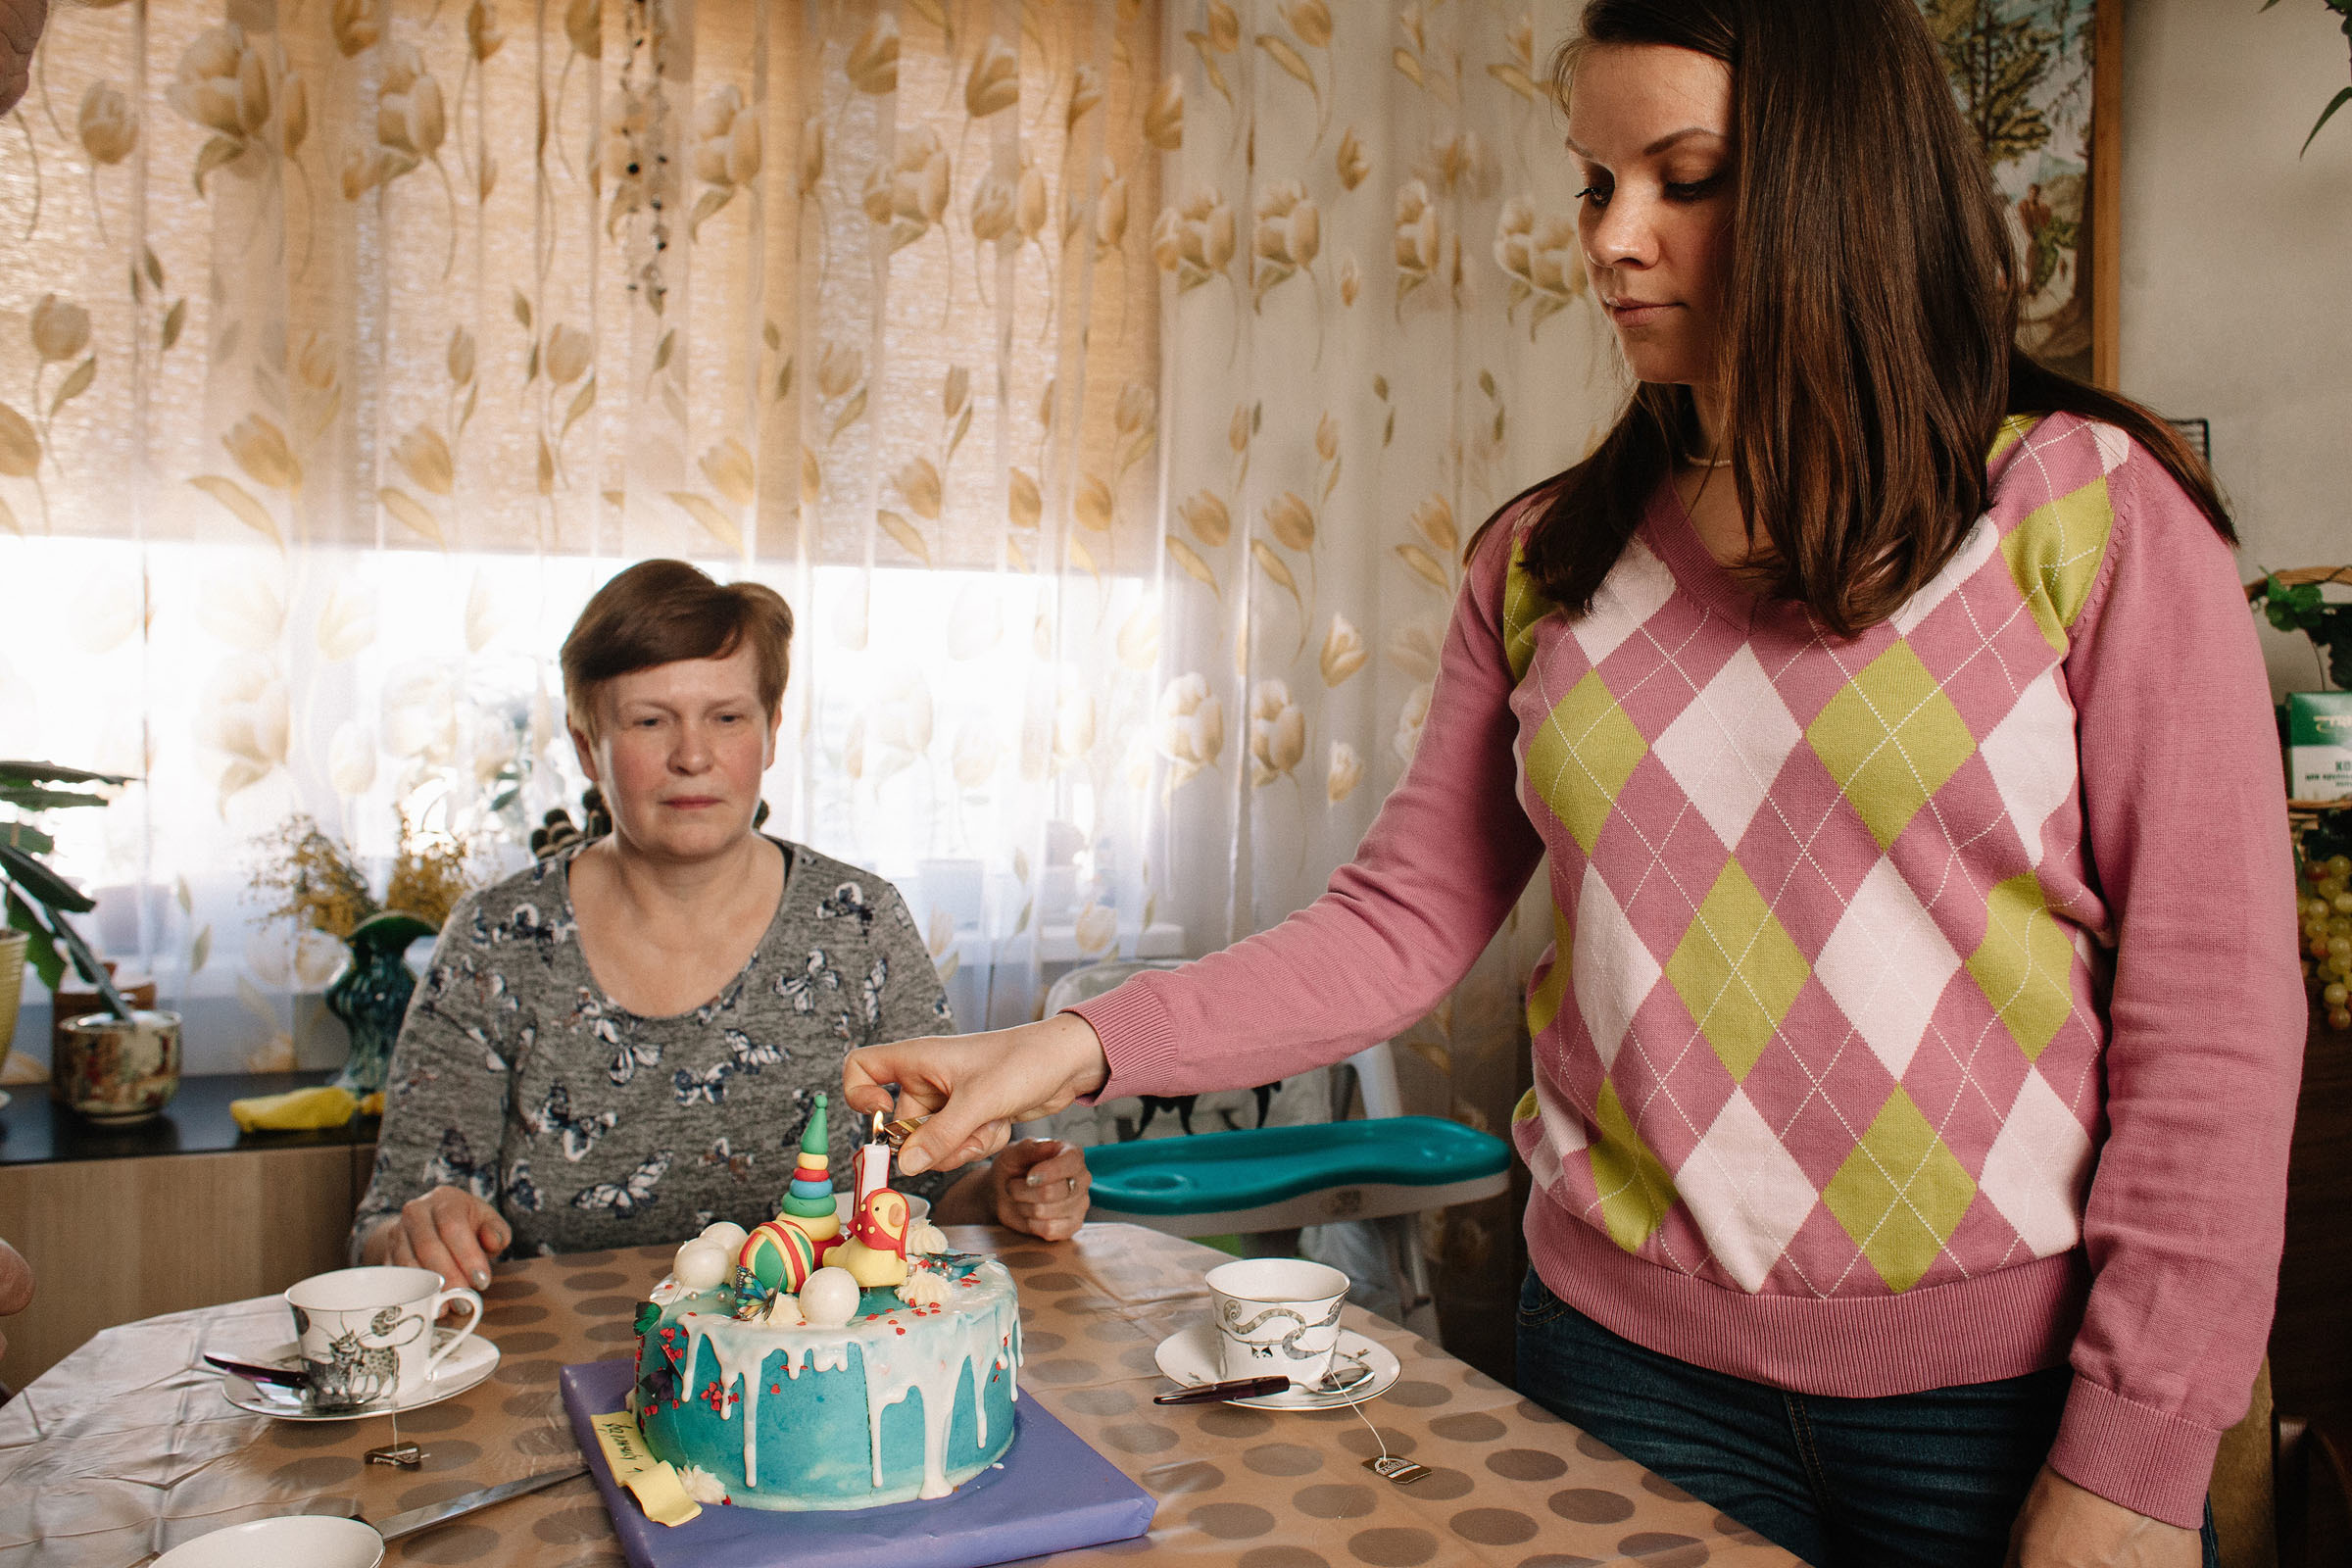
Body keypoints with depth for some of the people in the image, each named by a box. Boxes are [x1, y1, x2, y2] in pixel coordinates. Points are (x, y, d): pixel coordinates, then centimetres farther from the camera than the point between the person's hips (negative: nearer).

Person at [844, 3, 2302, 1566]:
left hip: (2002, 1397, -2)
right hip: (1627, 1351, 3)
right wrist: (1083, 1048, -12)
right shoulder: (1548, 561, 4)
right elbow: (1403, 923, 0)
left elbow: (2210, 1016, -8)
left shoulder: (2093, 514, -6)